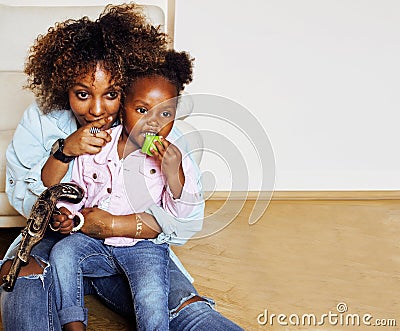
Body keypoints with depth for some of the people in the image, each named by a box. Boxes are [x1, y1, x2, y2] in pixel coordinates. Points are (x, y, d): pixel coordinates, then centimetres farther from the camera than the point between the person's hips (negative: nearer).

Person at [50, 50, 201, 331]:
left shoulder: (174, 158, -4)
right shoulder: (93, 150, 2)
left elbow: (181, 213, -9)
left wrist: (173, 172, -23)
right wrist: (65, 213, -6)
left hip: (144, 246, -3)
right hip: (93, 240, 3)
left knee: (152, 297, -28)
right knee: (62, 253, -22)